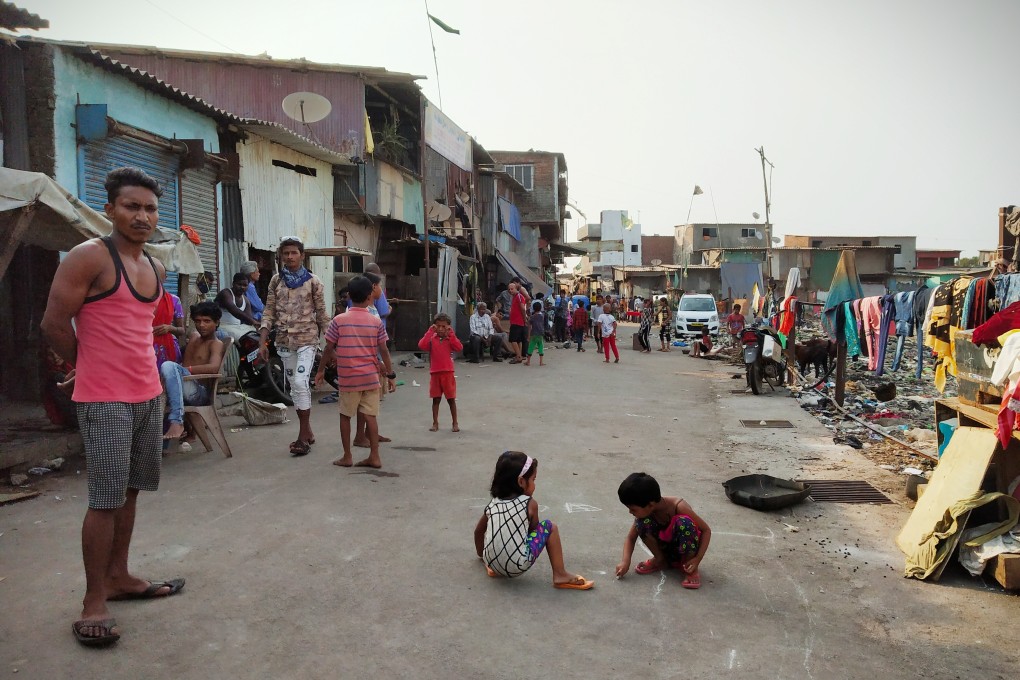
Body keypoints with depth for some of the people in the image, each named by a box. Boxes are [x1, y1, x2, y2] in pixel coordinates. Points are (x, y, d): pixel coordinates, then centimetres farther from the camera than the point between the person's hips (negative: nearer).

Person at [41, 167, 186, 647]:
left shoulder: (155, 268, 12)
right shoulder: (90, 257, -11)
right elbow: (54, 325, -10)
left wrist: (137, 371, 12)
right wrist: (93, 367, 2)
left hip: (148, 395, 7)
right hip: (105, 400, -7)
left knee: (130, 490, 14)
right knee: (106, 499, -3)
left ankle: (118, 577, 26)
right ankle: (94, 602, 8)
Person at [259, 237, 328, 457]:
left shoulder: (312, 281, -2)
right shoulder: (276, 281, 6)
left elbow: (321, 314, 0)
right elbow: (269, 313, 6)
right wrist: (262, 342, -1)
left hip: (307, 339, -4)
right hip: (285, 340, 4)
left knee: (300, 382, -17)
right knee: (294, 386, 9)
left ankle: (303, 435, -8)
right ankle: (307, 432, 21)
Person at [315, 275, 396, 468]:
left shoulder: (338, 321, -5)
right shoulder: (376, 322, -2)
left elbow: (329, 349, -1)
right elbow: (384, 351, -1)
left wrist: (321, 370, 11)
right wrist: (391, 375, 6)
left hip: (348, 378, -1)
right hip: (370, 377, 1)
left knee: (345, 416, 11)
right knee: (370, 416, 6)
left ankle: (347, 457, 16)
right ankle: (374, 457, 8)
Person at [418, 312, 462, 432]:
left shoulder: (450, 339, 2)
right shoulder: (432, 339, 2)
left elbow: (459, 348, -17)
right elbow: (421, 345, -18)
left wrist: (451, 334, -16)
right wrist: (430, 332, -16)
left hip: (448, 373, -1)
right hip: (435, 373, 1)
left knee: (451, 399, 6)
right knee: (436, 399, 9)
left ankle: (455, 423, 15)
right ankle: (435, 423, 18)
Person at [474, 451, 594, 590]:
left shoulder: (493, 504, 9)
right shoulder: (530, 504, -3)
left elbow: (478, 530, 21)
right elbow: (533, 529, 9)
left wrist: (481, 555, 36)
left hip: (492, 563, 5)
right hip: (517, 566, -5)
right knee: (549, 527, 10)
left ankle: (494, 569, 18)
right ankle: (560, 576, 13)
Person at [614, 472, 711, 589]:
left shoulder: (679, 507, -28)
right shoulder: (644, 512, -15)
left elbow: (706, 530, -20)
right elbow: (631, 538, -5)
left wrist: (697, 559, -28)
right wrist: (626, 561, -22)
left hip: (687, 549, -4)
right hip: (666, 549, 4)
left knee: (683, 522, -35)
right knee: (643, 522, -22)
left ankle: (691, 570, -16)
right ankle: (660, 560, 0)